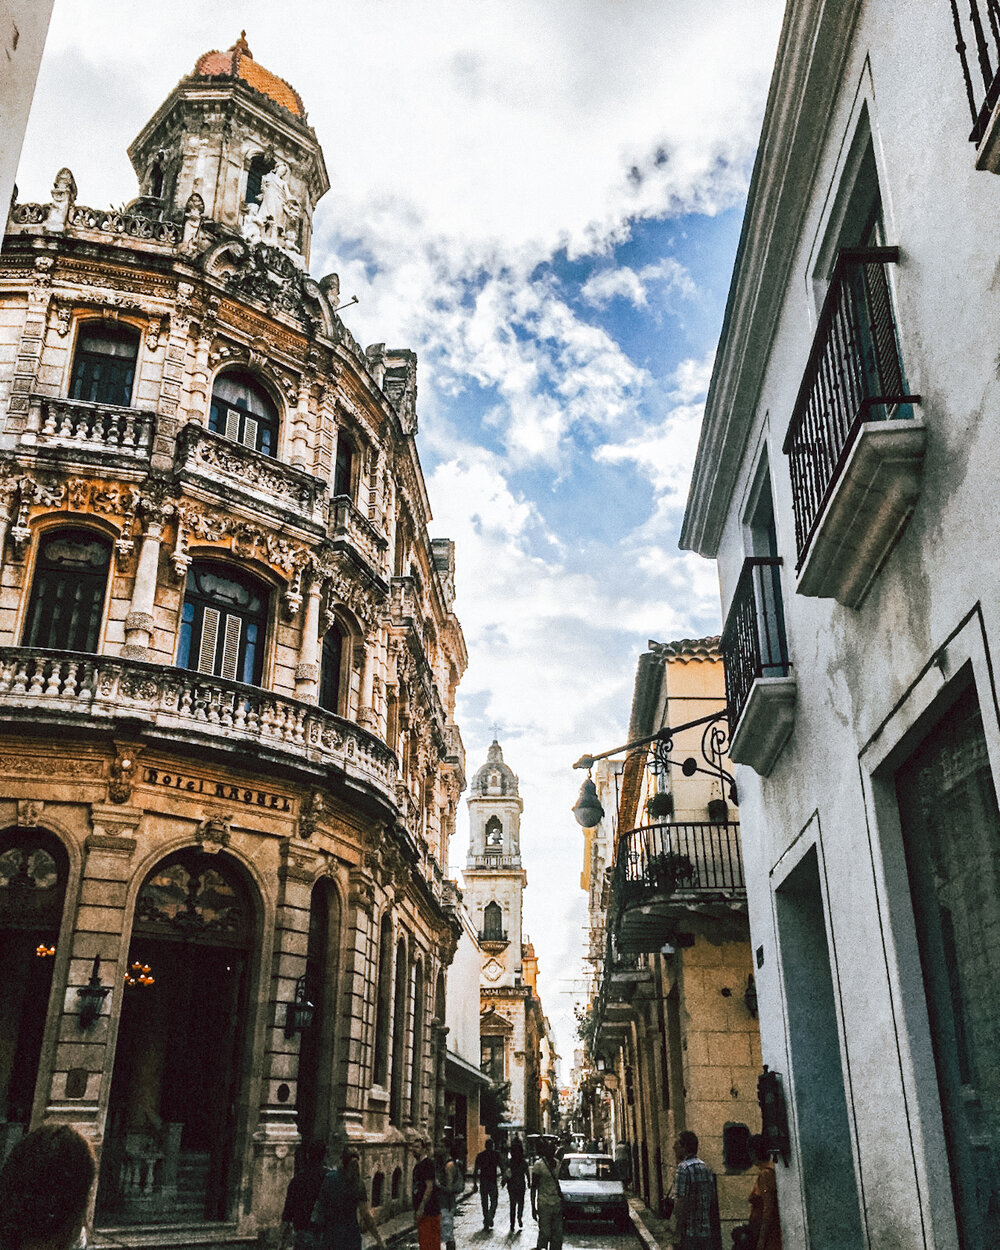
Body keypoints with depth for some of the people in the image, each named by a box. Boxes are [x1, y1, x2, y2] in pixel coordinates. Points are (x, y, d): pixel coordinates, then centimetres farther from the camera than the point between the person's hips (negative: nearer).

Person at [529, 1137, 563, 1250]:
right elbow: (533, 1187, -8)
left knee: (558, 1233, 7)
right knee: (545, 1233, -3)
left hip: (557, 1203, 6)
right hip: (544, 1204, -6)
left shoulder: (557, 1163, 8)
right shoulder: (538, 1164, -10)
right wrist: (533, 1207, -10)